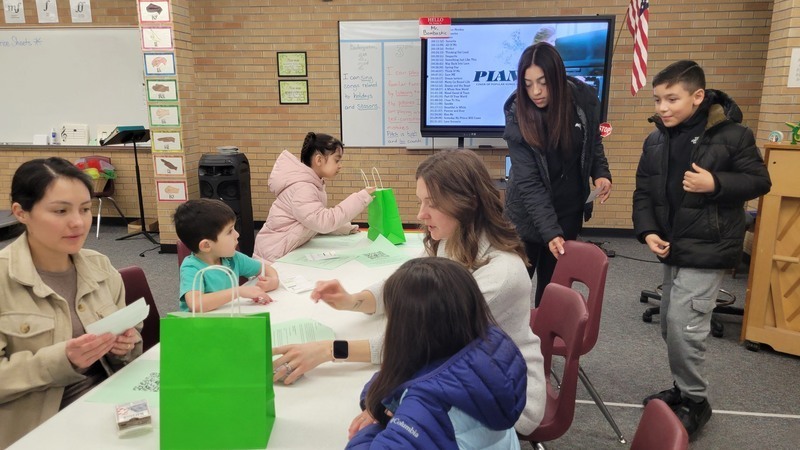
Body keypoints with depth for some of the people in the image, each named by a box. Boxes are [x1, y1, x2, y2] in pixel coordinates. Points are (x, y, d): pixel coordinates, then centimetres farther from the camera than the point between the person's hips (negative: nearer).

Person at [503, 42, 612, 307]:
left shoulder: (584, 99, -11)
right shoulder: (517, 114, -19)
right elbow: (528, 181, -22)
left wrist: (601, 173, -11)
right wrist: (550, 232, -30)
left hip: (569, 208, 3)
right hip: (529, 214, -2)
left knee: (554, 282, 14)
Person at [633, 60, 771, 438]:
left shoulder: (732, 134, -11)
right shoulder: (656, 139, 4)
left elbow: (759, 181, -4)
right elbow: (644, 191, 7)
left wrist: (716, 184, -21)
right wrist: (647, 231, -7)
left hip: (707, 250, -6)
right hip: (672, 248, 7)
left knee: (684, 326, -9)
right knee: (670, 324, 14)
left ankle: (695, 401, 12)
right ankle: (684, 389, 33)